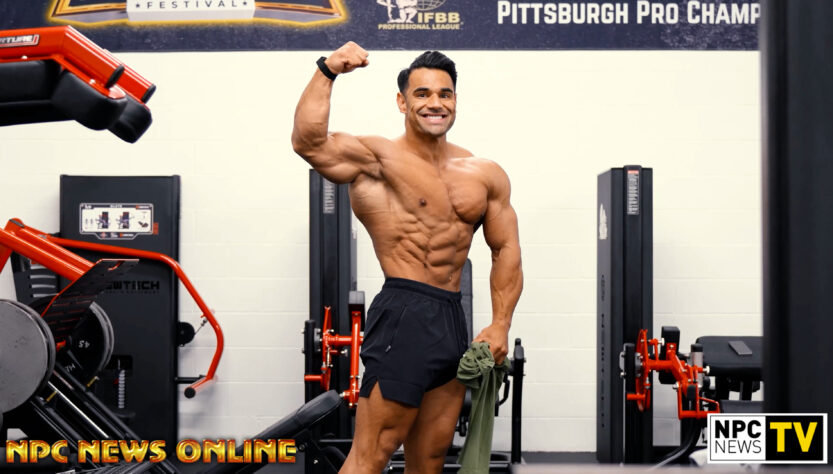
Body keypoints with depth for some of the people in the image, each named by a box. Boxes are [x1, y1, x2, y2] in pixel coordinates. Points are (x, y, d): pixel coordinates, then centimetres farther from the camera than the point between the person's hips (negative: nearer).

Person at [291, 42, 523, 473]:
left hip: (454, 323, 6)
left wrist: (500, 324, 4)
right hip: (404, 316, -6)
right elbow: (308, 143, -20)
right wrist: (326, 73, -29)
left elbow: (506, 251, 14)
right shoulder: (377, 158, -3)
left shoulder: (486, 175, 12)